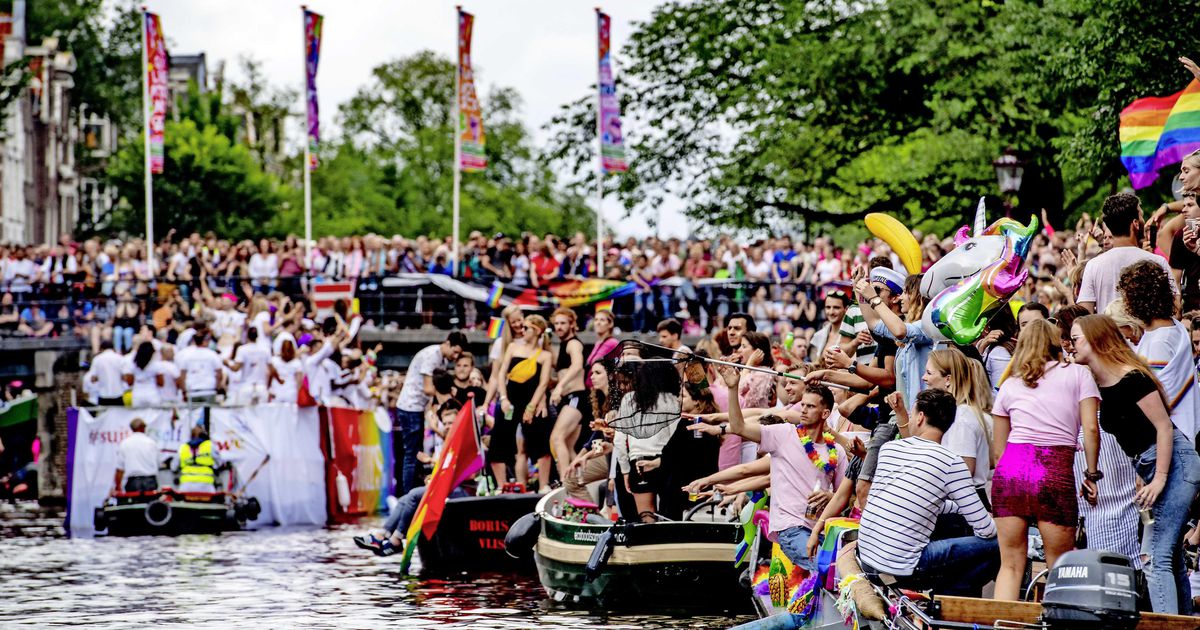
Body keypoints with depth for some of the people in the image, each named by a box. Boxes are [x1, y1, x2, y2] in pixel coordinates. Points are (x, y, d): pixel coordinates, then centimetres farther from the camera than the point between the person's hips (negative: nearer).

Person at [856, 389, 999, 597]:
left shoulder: (888, 448, 8)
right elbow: (985, 530, -6)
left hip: (867, 560, 7)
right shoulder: (950, 462, -9)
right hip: (904, 568, -7)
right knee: (994, 546, 0)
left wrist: (957, 506, 30)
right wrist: (994, 526, 17)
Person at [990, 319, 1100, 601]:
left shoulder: (1010, 384, 19)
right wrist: (1092, 475, 8)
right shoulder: (1078, 374, 12)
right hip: (1056, 471, -2)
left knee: (1010, 565, 10)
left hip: (1010, 467, 3)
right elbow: (1091, 429, 1)